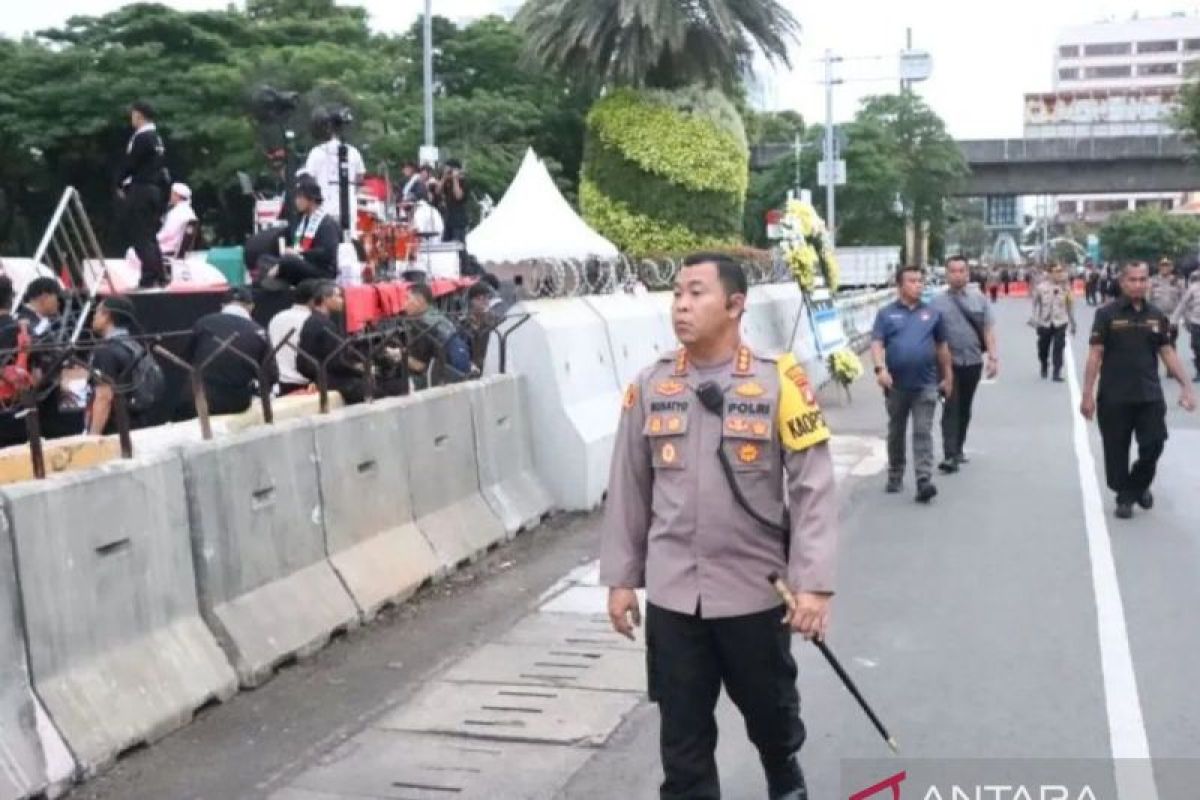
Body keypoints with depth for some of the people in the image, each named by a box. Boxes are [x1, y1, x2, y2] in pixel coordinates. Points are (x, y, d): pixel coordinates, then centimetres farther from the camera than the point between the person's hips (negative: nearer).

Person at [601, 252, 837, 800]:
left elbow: (813, 488, -11)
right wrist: (620, 578, 6)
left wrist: (813, 583, -16)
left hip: (756, 589, -1)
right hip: (671, 593, 2)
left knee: (771, 710, 20)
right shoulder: (650, 387, 1)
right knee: (682, 730, 9)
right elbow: (628, 490, 6)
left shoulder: (778, 382, -10)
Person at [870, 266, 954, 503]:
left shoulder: (932, 313, 8)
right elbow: (877, 344, -6)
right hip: (896, 384, 0)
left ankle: (924, 481, -12)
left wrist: (948, 377, 14)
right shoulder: (886, 314, 3)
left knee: (923, 432, -7)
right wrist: (880, 369, -22)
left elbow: (942, 347, 14)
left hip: (926, 384, 0)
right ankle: (895, 476, 27)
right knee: (896, 433, 13)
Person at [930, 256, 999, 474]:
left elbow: (988, 330, 5)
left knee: (965, 409, 13)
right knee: (951, 408, -8)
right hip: (949, 363, -3)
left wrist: (993, 357, -2)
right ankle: (949, 455, -12)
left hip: (973, 362, 3)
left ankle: (958, 449, 27)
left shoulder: (979, 299, 5)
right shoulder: (937, 302, -1)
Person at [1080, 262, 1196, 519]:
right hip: (1114, 397, -3)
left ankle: (1139, 485, 29)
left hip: (1150, 395, 3)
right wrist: (1087, 394, -10)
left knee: (1153, 446, 2)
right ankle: (1124, 496, 23)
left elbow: (1168, 353, 9)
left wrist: (1186, 386, 1)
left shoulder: (1157, 316, 7)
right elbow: (1095, 355, -6)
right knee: (1117, 451, 4)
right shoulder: (1107, 314, -5)